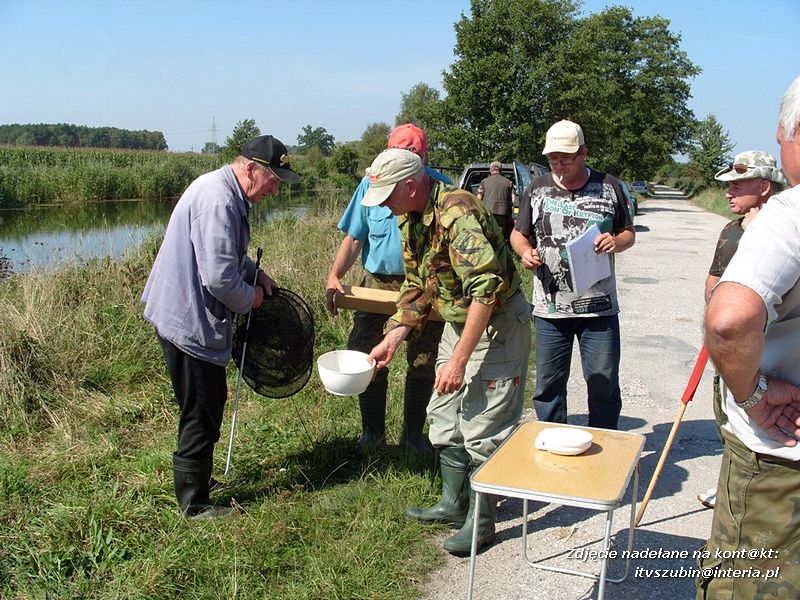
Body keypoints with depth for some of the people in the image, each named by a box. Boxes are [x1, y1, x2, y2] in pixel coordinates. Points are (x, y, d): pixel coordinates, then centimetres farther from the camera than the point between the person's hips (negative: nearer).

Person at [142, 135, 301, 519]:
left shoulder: (224, 191, 10)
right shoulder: (218, 201, -25)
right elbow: (219, 278, -30)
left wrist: (254, 273, 10)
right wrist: (250, 298, -10)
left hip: (185, 317, 11)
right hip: (190, 322, -11)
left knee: (209, 404, 22)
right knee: (201, 414, 3)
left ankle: (197, 478, 39)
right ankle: (195, 505, 17)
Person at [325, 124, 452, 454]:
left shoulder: (440, 188, -8)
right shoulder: (372, 183, -5)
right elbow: (354, 237, -1)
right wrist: (334, 276, -15)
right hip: (378, 280, 1)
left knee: (422, 362, 9)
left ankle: (413, 433, 26)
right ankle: (372, 430, 24)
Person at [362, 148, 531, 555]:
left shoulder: (457, 213, -28)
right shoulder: (410, 220, 3)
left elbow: (486, 291, -32)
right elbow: (416, 287, 13)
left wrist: (459, 360, -30)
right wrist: (392, 338, 4)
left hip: (497, 324, -10)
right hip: (457, 322, 10)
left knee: (483, 428, -3)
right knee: (444, 416, 15)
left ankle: (481, 521, 13)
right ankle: (454, 503, 30)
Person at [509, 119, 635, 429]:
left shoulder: (608, 187, 4)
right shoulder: (537, 189, 7)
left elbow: (629, 233, 12)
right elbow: (518, 233, 15)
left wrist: (616, 242, -12)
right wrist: (525, 251, -7)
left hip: (599, 306, -1)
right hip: (550, 307, 1)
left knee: (604, 384, 5)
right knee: (548, 385, 8)